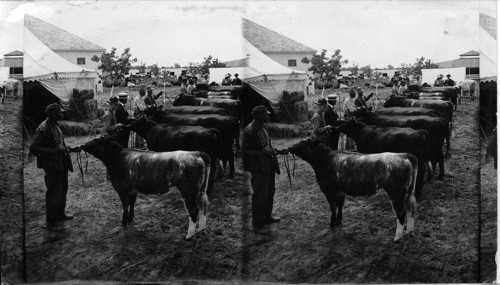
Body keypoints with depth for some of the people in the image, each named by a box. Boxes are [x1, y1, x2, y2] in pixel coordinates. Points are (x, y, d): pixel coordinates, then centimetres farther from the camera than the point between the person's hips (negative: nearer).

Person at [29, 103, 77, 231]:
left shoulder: (55, 126, 8)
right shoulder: (42, 129, -20)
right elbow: (33, 148, -20)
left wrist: (69, 148, 7)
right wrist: (53, 151, -25)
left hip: (62, 164, 9)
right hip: (52, 166, -9)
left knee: (62, 191, 21)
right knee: (54, 194, -1)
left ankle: (60, 214, 39)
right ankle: (51, 222, 12)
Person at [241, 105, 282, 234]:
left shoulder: (262, 127, 8)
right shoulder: (249, 131, -19)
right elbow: (245, 151, -18)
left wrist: (271, 150, 8)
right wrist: (263, 152, -23)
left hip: (268, 165, 9)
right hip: (259, 167, -9)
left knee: (270, 192, 20)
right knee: (260, 195, -2)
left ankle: (267, 216, 38)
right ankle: (257, 224, 10)